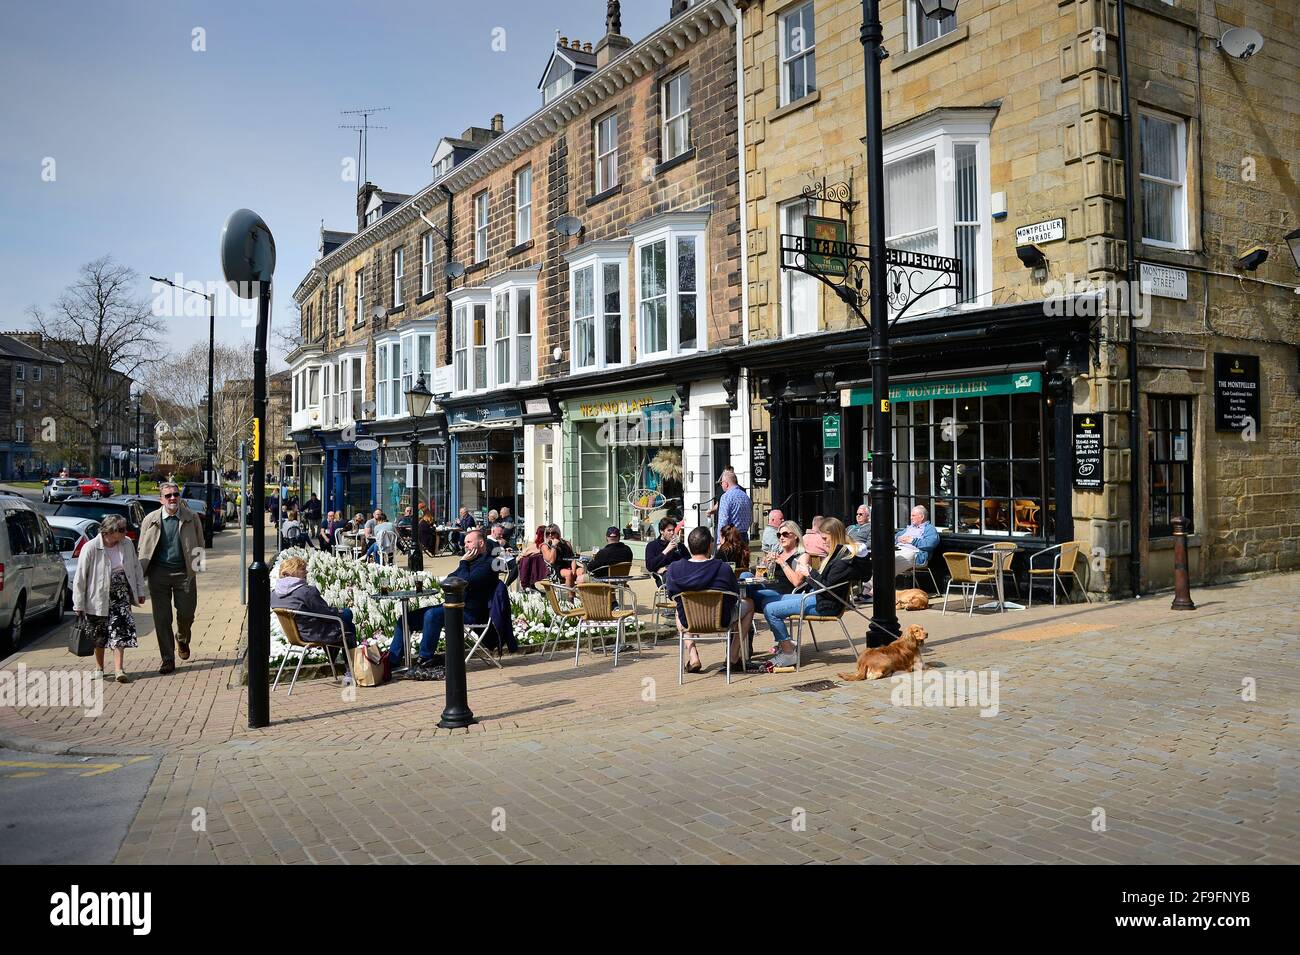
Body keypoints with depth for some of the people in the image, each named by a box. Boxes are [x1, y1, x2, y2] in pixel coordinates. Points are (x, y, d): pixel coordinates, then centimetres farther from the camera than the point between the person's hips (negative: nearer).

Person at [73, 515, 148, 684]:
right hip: (99, 597, -2)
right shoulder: (90, 548, -17)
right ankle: (99, 668, 30)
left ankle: (119, 670, -10)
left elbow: (136, 567, 9)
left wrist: (140, 591, 10)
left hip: (121, 594, 2)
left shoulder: (127, 544, -4)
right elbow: (80, 578, -12)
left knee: (120, 631, -9)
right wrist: (79, 605, -10)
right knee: (100, 634, 12)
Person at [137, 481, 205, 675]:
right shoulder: (151, 519, 4)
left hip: (184, 573, 0)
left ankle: (182, 640, 38)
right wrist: (141, 575, 1)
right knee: (162, 619, 2)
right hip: (159, 573, 1)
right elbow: (142, 550, 9)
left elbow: (199, 545, 11)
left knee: (186, 614, 4)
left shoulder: (192, 518, 3)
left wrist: (196, 565, 0)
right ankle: (168, 660, 11)